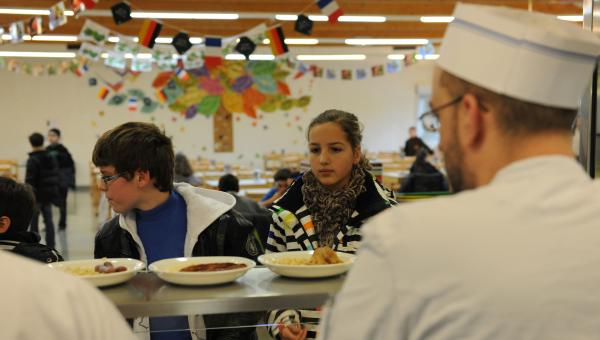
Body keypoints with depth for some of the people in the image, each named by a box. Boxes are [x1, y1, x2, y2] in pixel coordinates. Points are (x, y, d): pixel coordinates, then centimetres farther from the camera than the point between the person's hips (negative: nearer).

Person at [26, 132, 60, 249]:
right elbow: (56, 177, 11)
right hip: (49, 194, 6)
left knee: (33, 221, 4)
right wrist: (55, 194, 17)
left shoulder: (32, 160, -14)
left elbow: (29, 180, -17)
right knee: (48, 220, 8)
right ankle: (50, 245, 8)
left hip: (37, 195, -6)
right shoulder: (51, 158, 7)